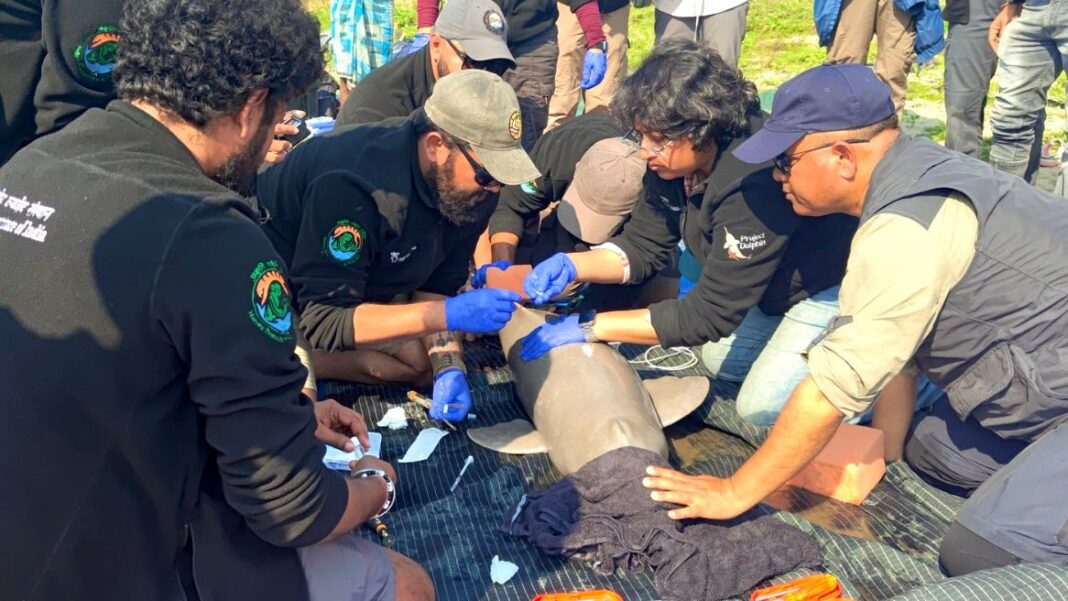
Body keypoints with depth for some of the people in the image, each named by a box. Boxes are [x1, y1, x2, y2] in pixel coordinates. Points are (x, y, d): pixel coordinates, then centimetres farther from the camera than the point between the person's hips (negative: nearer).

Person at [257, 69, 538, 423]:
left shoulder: (469, 187, -16)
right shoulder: (353, 186, -38)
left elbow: (436, 285, -7)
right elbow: (322, 320, -36)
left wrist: (449, 369, -23)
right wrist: (446, 314, -42)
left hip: (363, 289, 7)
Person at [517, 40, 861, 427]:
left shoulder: (752, 184, -40)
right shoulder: (674, 159, -15)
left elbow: (710, 314, -35)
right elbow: (643, 246, -5)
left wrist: (591, 327, -33)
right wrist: (572, 265, -24)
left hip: (830, 288, -8)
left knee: (762, 404, -12)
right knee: (719, 359, 17)